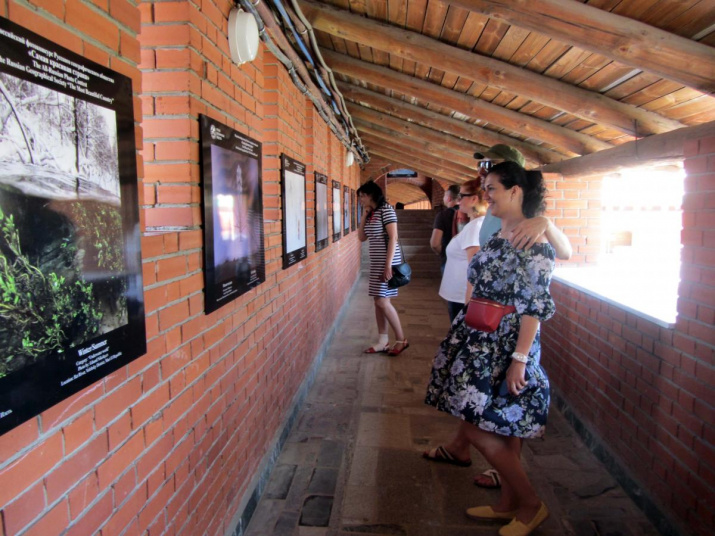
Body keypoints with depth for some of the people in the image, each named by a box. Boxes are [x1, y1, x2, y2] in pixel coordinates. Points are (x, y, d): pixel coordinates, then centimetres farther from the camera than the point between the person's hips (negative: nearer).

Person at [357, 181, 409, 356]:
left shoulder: (386, 210, -12)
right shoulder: (371, 214, 13)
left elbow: (393, 238, -18)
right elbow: (361, 238, 15)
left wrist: (388, 265, -22)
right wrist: (364, 216, 5)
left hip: (387, 261, -9)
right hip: (376, 262, 9)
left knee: (383, 301, -9)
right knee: (378, 301, 8)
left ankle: (401, 340, 4)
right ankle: (382, 341, 16)